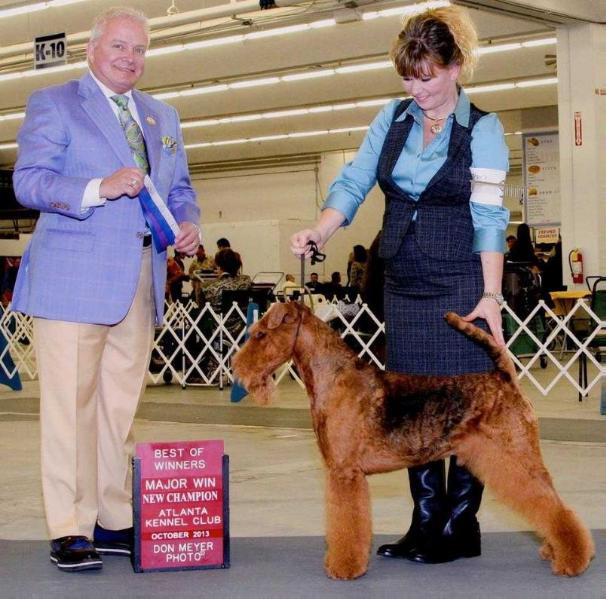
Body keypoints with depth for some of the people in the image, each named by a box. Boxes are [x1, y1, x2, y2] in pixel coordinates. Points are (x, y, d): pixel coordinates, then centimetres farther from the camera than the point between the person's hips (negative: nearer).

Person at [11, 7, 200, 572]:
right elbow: (27, 182, -7)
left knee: (122, 405, 8)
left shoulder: (163, 117, 21)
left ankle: (114, 521, 15)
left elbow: (179, 188, 24)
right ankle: (69, 530, -2)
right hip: (72, 279, -6)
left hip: (141, 283, 6)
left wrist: (187, 224, 2)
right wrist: (99, 188, -21)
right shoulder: (52, 104, 3)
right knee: (70, 403, -6)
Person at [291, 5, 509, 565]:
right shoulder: (392, 118, 6)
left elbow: (489, 218, -13)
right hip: (404, 284, 6)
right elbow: (354, 182, 4)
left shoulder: (482, 130, -8)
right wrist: (319, 231, -15)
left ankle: (462, 526, 8)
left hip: (460, 286, -5)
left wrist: (491, 295, -21)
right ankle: (427, 523, 15)